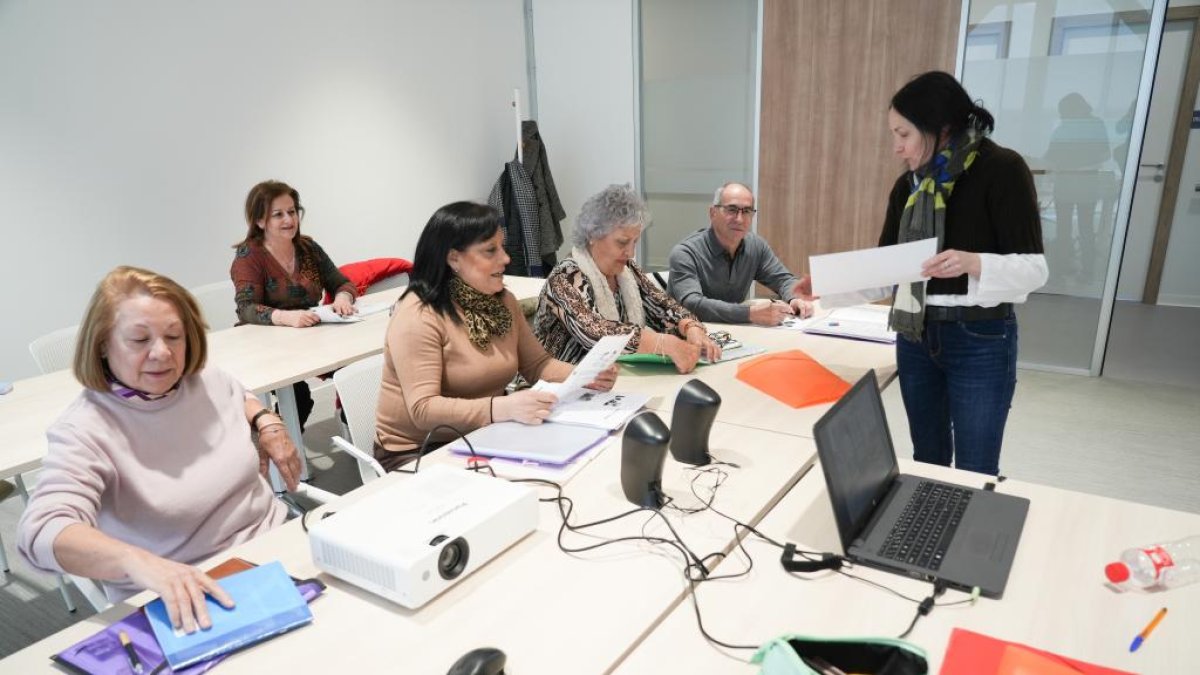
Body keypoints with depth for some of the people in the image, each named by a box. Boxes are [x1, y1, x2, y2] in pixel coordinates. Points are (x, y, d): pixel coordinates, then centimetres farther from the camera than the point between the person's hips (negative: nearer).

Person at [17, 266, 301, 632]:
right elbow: (43, 531, -29)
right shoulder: (85, 430, -14)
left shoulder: (207, 380, 3)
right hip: (185, 608, -5)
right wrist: (139, 562, -48)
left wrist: (269, 425, 4)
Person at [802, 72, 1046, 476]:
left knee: (975, 471, 4)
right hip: (915, 336, 6)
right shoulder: (908, 186, 6)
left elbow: (1033, 269, -14)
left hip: (980, 339, -5)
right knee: (927, 459, 18)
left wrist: (973, 263, -32)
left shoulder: (1001, 169, -11)